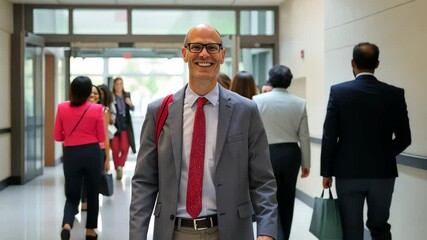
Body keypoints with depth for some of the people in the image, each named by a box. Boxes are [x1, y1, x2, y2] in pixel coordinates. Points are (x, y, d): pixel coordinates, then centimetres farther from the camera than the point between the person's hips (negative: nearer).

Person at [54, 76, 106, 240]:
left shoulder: (62, 108, -2)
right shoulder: (96, 109, -6)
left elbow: (58, 136, 4)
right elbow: (101, 138, 0)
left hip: (71, 154, 1)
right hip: (92, 153, -1)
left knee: (72, 195, 9)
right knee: (92, 193, 16)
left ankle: (67, 225, -17)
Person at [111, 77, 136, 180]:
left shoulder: (127, 95, 6)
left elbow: (133, 109, 5)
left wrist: (130, 104, -14)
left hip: (125, 126, 2)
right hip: (114, 125, -2)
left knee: (125, 148, -8)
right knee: (115, 149, 2)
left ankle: (120, 166, 2)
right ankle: (117, 169, 15)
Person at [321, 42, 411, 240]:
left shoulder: (339, 91, -8)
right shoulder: (395, 94, -4)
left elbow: (329, 137, -7)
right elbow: (404, 138, 0)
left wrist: (326, 172, 2)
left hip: (348, 173, -1)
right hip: (383, 173, 2)